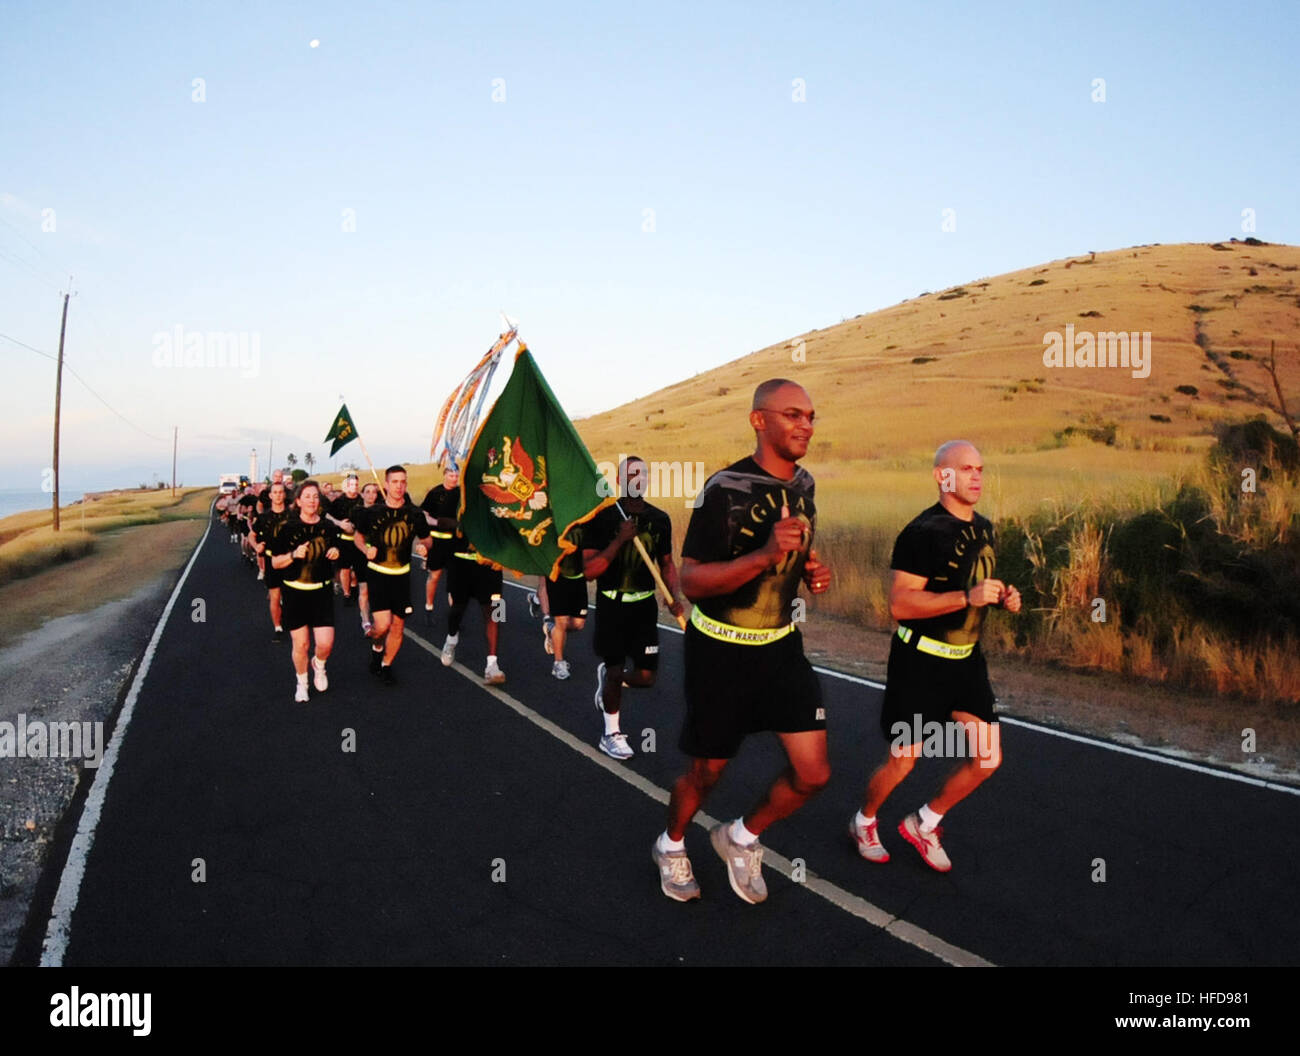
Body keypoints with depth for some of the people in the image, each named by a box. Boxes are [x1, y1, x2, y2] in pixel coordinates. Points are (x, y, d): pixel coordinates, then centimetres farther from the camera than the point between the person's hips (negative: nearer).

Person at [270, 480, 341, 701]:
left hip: (321, 591, 1)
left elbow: (335, 553, 19)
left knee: (325, 643, -8)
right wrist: (293, 554, -20)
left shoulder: (328, 527, 3)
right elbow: (275, 563, -2)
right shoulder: (289, 528, -4)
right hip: (295, 592, -1)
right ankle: (302, 682, 27)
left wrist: (336, 554, -5)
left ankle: (319, 666, 27)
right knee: (301, 644, 1)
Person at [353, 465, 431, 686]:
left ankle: (386, 665, 26)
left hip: (401, 575, 2)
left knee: (398, 625, 5)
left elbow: (425, 538, 13)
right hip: (377, 573, -2)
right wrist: (366, 550, -10)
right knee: (383, 624, -14)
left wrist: (422, 547, -10)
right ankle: (376, 647, 21)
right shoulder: (372, 512, -5)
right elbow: (358, 535, 10)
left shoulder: (414, 514, -2)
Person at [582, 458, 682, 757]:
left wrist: (675, 597, -4)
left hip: (645, 604, 4)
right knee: (615, 670, 4)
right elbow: (588, 571, -17)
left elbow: (666, 563, 13)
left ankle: (607, 677, 37)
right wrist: (620, 539, -27)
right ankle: (611, 734, 26)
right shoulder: (602, 517, -13)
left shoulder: (660, 519, 1)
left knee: (645, 676, 3)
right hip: (612, 605, -4)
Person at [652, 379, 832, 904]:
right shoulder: (724, 489, -20)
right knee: (707, 773, 10)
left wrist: (814, 571, -3)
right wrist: (765, 555, -35)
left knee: (813, 774, 1)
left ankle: (742, 838, 29)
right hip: (721, 650, -6)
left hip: (782, 644, 6)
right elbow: (690, 580, -22)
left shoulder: (804, 484, 2)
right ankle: (671, 844, 42)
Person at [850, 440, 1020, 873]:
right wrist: (967, 597, -30)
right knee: (902, 761, 2)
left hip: (966, 659, 8)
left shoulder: (984, 528, 8)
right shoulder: (923, 532, -19)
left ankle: (922, 825, 26)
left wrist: (1002, 596, 2)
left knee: (987, 758, 5)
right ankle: (864, 822, 31)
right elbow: (900, 603, -24)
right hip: (920, 661, -8)